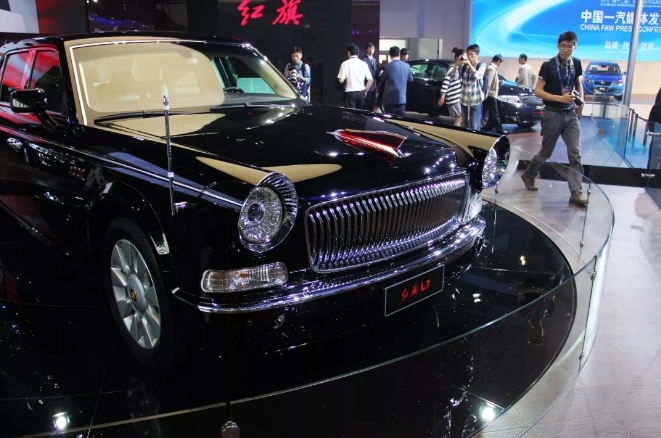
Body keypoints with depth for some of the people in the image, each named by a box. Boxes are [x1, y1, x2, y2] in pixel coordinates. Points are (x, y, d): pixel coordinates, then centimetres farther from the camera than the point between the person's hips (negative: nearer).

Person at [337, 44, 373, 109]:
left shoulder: (345, 63, -4)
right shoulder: (363, 64, 5)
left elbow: (341, 80, -10)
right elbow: (370, 80, 5)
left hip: (350, 92, -4)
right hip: (361, 92, 4)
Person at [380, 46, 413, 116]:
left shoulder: (388, 66, -11)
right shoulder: (406, 66, 4)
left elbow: (382, 78, 5)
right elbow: (410, 79, 17)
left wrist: (381, 73, 26)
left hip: (390, 98, -4)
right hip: (402, 98, 4)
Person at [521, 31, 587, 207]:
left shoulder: (576, 63, 6)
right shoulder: (548, 65, -8)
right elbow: (538, 91, -12)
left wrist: (580, 102, 5)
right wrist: (560, 98, -21)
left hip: (571, 114, 4)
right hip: (553, 115, -4)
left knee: (575, 153, -4)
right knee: (546, 152, 8)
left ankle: (576, 192, -2)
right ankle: (528, 175, 34)